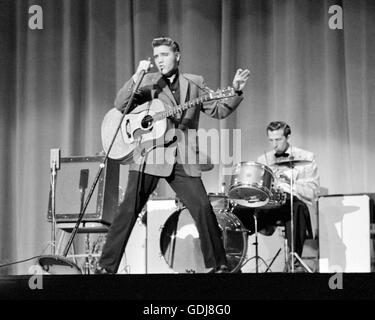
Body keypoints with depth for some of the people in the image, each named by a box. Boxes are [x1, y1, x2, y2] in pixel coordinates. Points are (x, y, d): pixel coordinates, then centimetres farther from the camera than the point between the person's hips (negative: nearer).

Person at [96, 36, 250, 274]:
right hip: (149, 156, -1)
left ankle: (218, 265, 8)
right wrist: (137, 77, -15)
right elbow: (121, 105, -3)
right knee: (128, 210, -5)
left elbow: (219, 110, 11)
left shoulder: (195, 83, 14)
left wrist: (236, 90, -5)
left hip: (183, 160, 1)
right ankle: (106, 266, 1)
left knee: (203, 208, -6)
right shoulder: (147, 82, 9)